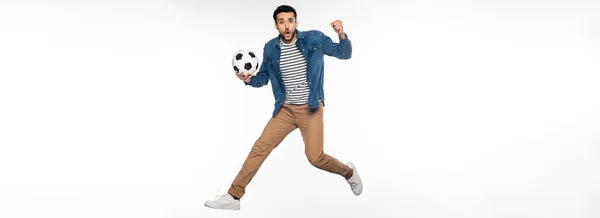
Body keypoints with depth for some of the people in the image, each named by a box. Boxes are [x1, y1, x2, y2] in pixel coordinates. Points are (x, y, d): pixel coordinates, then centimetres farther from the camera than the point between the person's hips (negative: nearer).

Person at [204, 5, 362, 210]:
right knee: (260, 148, -4)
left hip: (311, 109, -3)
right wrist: (249, 79, -12)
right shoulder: (270, 48, -1)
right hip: (285, 109, 3)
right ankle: (233, 197, 4)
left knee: (315, 158, -10)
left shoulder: (314, 38, -8)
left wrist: (342, 35, -23)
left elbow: (345, 54, -2)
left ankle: (348, 172, 23)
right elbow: (263, 78, 11)